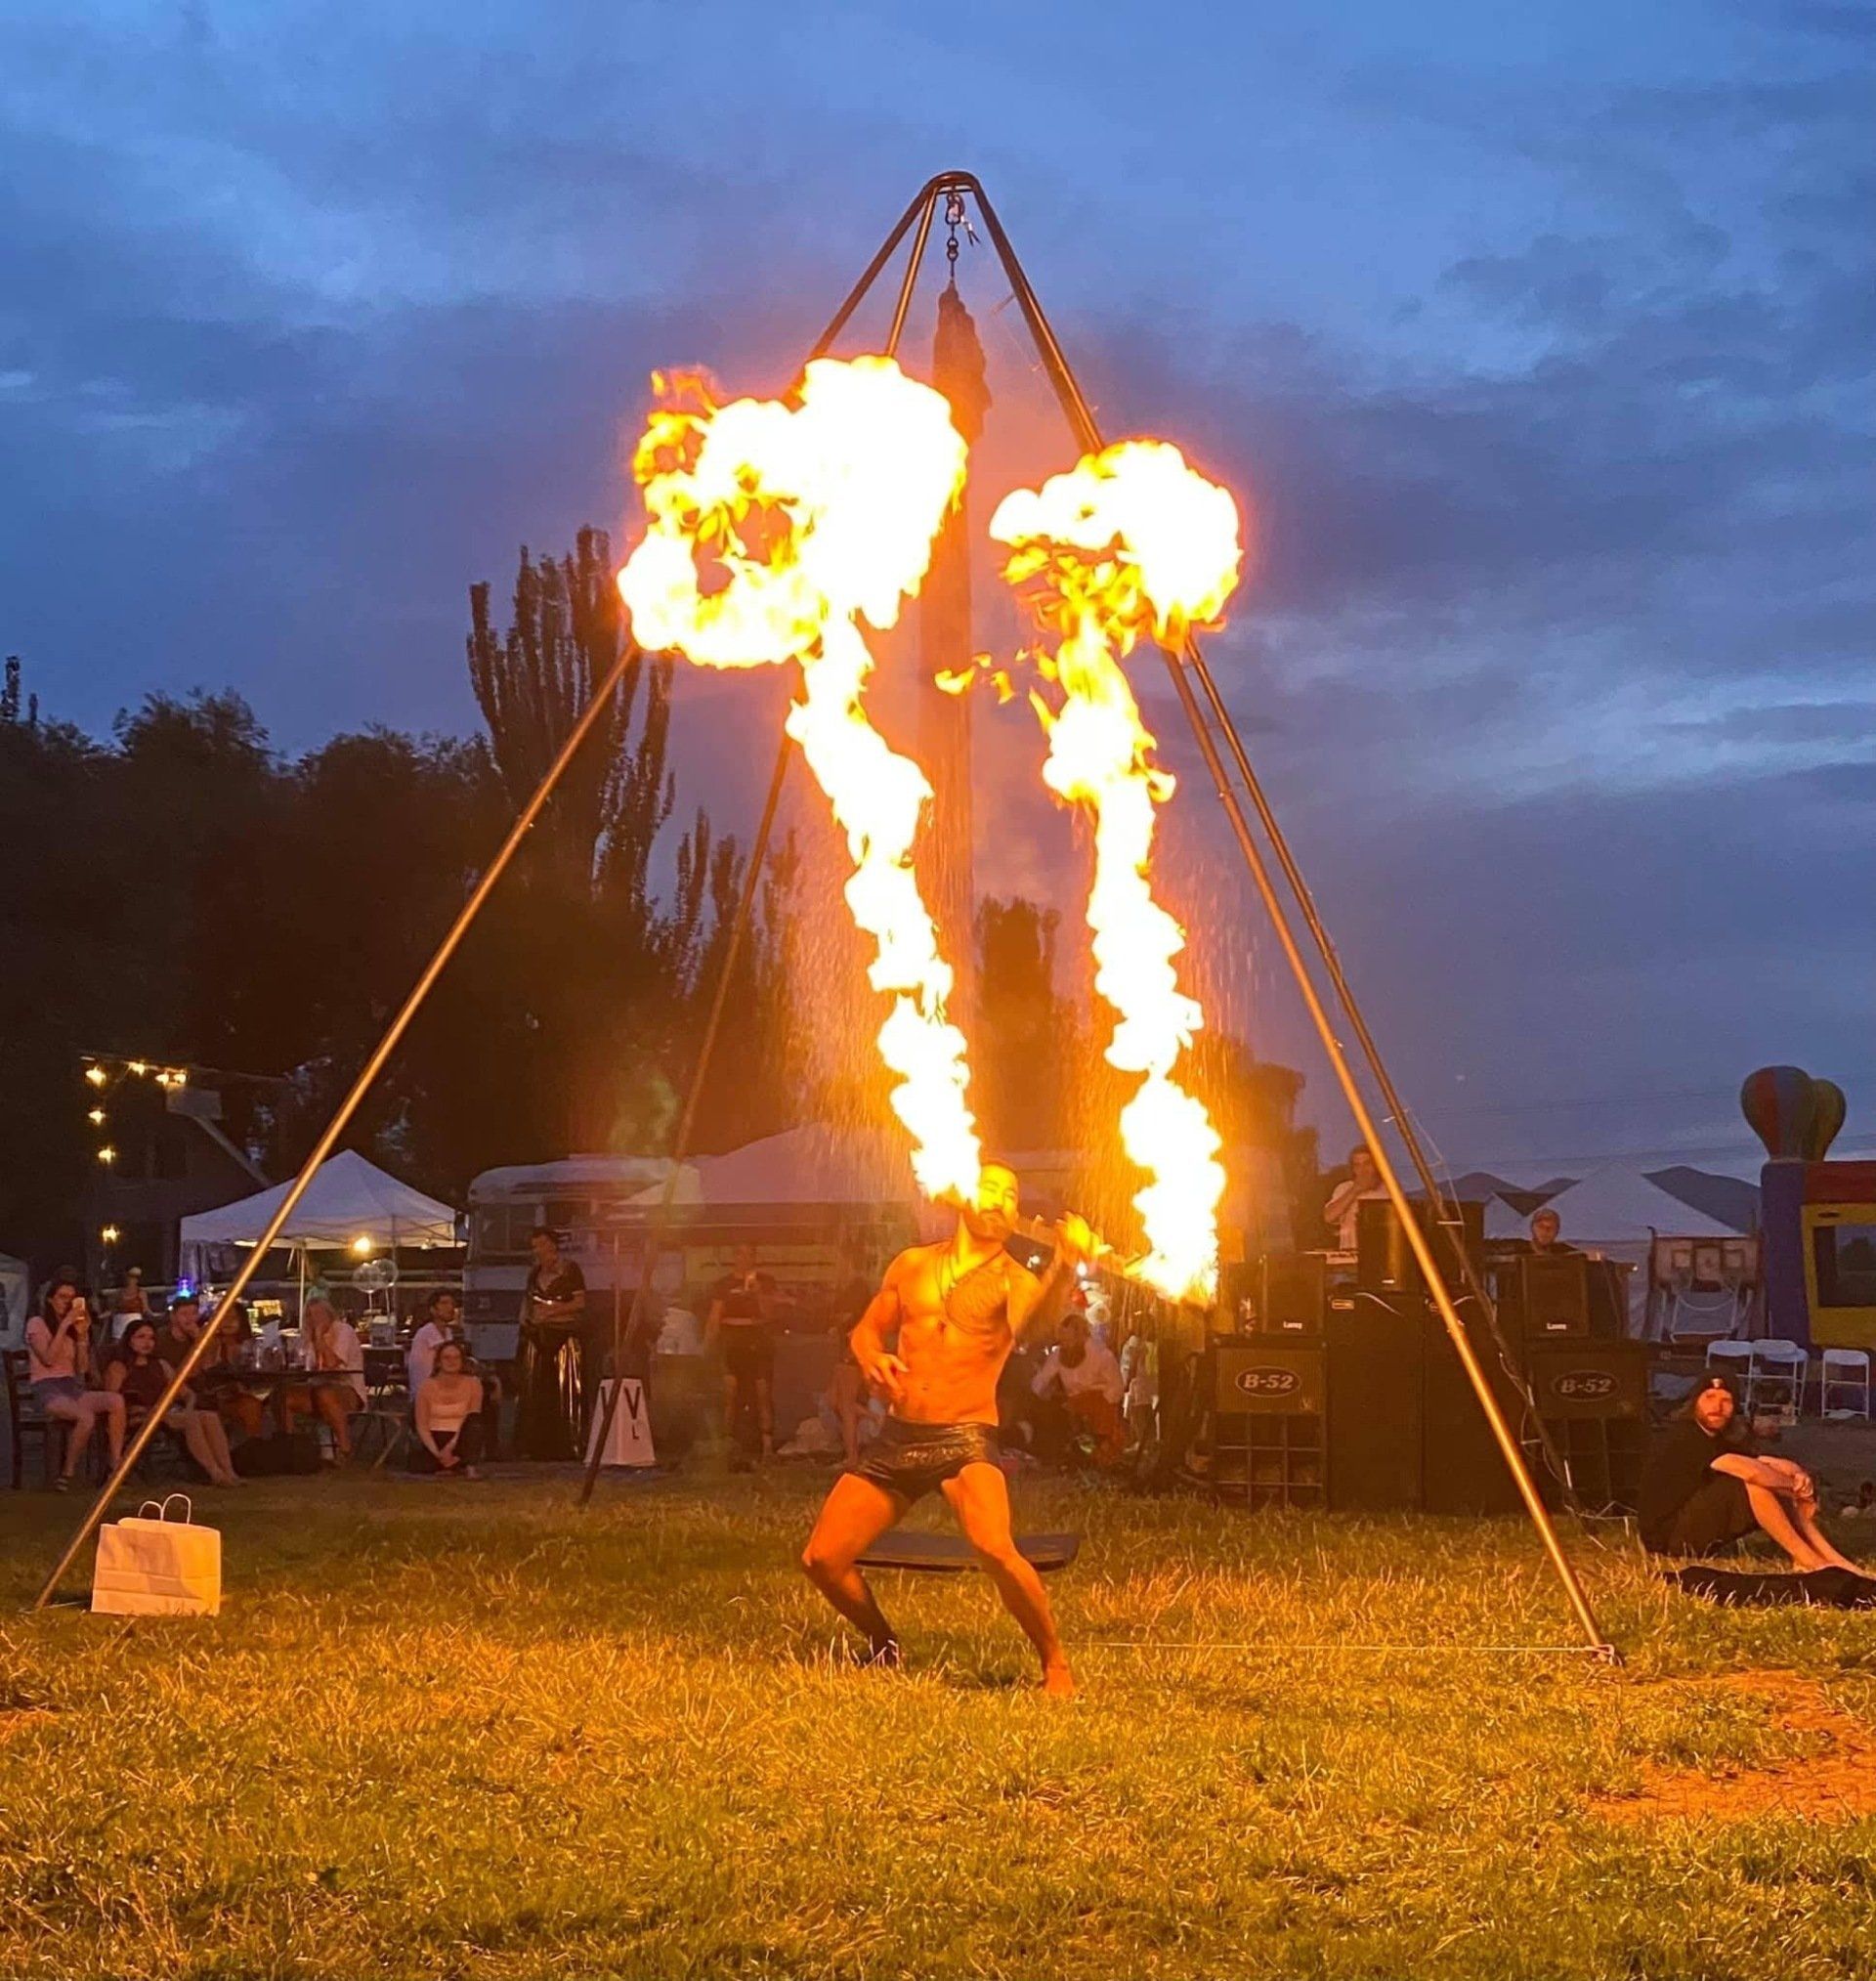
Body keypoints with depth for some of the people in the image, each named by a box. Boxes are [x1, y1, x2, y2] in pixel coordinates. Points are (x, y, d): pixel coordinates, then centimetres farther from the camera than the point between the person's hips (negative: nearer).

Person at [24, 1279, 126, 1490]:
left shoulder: (75, 1326, 21)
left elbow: (82, 1368, 12)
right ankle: (67, 1474, -22)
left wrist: (82, 1335, 1)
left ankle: (116, 1468, -28)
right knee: (86, 1417, -37)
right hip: (47, 1389, -6)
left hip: (72, 1387, 6)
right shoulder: (37, 1324, 4)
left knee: (116, 1401, -26)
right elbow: (48, 1358, -13)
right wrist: (64, 1326, -13)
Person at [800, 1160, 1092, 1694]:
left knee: (995, 1550, -30)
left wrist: (1066, 1264, -48)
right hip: (897, 1439, 5)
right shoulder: (912, 1265, 11)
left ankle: (1055, 1664, -10)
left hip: (965, 1438, -5)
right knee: (821, 1559, 1)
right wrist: (873, 1359, -7)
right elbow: (866, 1329, 19)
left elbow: (1038, 1310, -25)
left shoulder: (1013, 1280, -1)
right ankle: (884, 1646, 29)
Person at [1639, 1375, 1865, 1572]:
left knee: (1777, 1492, 2)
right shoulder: (1685, 1437, -18)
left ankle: (1833, 1560, -6)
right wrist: (1794, 1485, -15)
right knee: (1751, 1483, -24)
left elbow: (1779, 1465, 2)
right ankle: (1807, 1560, -20)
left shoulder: (1721, 1440, 11)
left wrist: (1799, 1476, -21)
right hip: (1667, 1536, -10)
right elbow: (1749, 1471, -30)